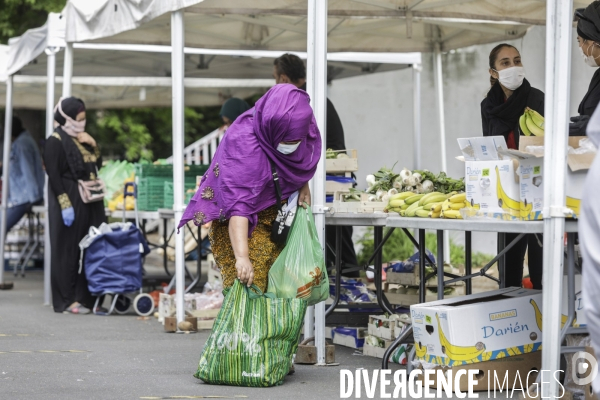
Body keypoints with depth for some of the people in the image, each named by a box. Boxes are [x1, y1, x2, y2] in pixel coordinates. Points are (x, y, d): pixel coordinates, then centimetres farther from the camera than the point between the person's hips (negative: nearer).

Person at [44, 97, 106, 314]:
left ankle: (85, 296, 11)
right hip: (70, 201, -8)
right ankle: (67, 300, 1)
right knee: (68, 250, -3)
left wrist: (93, 145, 0)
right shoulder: (55, 141, -9)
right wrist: (65, 205, -20)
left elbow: (97, 165, 17)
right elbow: (54, 176, -14)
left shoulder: (82, 139, 15)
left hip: (89, 201, 8)